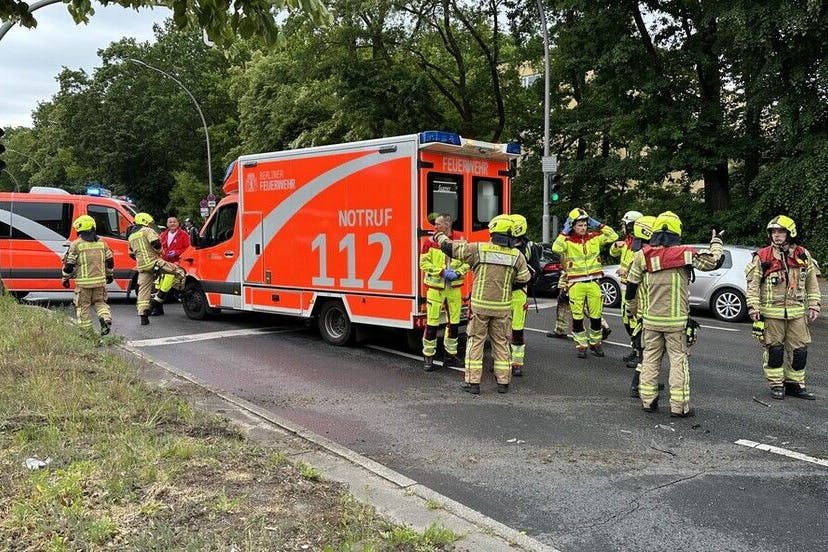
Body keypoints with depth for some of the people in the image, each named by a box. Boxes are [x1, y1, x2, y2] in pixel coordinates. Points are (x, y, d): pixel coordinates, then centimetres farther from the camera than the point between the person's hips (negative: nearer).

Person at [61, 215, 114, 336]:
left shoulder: (76, 244, -7)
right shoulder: (101, 243, 6)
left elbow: (69, 264, -4)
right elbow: (110, 260, 13)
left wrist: (65, 278, 9)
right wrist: (109, 274, 26)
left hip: (84, 282, -4)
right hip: (100, 281, 4)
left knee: (83, 306, 8)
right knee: (100, 302, 19)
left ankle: (86, 331, 8)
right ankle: (106, 318, -7)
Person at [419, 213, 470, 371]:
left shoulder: (460, 241, 1)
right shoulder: (430, 242, -4)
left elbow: (467, 261, 5)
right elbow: (424, 263, -5)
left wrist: (458, 273, -13)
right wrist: (441, 272, -16)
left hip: (454, 287, 3)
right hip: (435, 287, -3)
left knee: (454, 322, 11)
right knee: (432, 322, -2)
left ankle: (451, 354, 25)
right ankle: (428, 357, 9)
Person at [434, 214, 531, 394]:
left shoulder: (478, 249, -8)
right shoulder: (516, 255, -4)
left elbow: (449, 247, -5)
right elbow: (524, 278, 5)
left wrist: (440, 236, 15)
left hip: (480, 305, -2)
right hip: (502, 308, 2)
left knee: (475, 341, 9)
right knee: (501, 342, 14)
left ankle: (473, 381, 9)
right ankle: (503, 382, 18)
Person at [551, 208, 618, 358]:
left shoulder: (594, 237, 4)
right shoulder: (568, 240, -5)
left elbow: (613, 236, 4)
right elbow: (556, 248, -23)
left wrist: (599, 226, -1)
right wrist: (564, 233, -16)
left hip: (593, 282, 3)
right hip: (576, 283, -2)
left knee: (596, 315, 11)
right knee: (577, 316, 4)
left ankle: (595, 343, 27)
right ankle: (581, 345, 16)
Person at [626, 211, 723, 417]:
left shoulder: (642, 255, -2)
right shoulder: (685, 254, -9)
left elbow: (631, 286, 4)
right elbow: (713, 262, -3)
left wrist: (631, 310, 18)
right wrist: (716, 242, 16)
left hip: (650, 318, 2)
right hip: (676, 320, -2)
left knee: (650, 357, 13)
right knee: (678, 359, 5)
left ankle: (648, 400, 18)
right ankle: (679, 406, 5)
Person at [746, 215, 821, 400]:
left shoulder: (802, 255, 7)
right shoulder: (762, 257, -2)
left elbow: (812, 282, 13)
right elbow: (753, 284, -2)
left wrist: (814, 305, 7)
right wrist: (753, 307, -10)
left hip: (797, 311, 3)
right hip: (772, 312, -3)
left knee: (800, 349, 6)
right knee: (774, 349, 3)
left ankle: (795, 383, 21)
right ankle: (776, 385, 15)